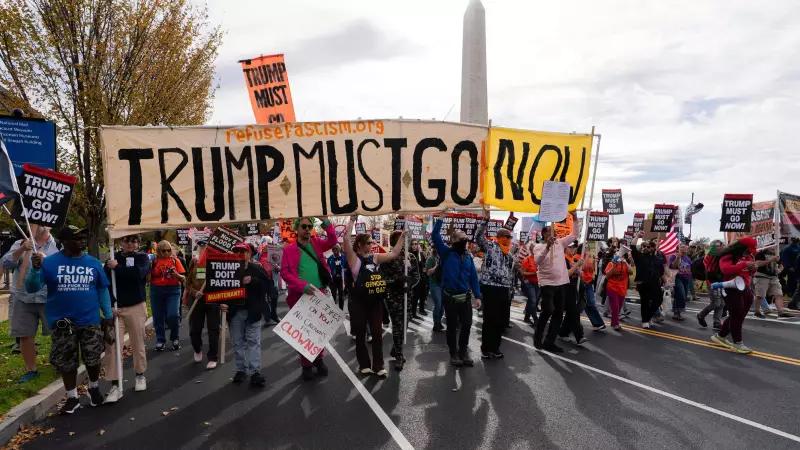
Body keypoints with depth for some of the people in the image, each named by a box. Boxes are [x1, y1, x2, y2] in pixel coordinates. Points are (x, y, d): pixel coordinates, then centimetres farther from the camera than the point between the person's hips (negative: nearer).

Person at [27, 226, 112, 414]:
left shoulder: (93, 263, 1)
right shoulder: (50, 262, -6)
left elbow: (102, 290, 8)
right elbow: (32, 288, -9)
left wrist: (108, 314, 5)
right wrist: (35, 269, -27)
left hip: (90, 321, 1)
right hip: (62, 323, -1)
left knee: (93, 359, 8)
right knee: (66, 362, 10)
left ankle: (94, 388, 34)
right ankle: (72, 398, 27)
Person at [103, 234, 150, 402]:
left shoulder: (142, 258, 2)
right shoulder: (113, 259, 6)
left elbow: (138, 273, -20)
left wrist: (117, 267, -14)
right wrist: (109, 304, -15)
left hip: (136, 307, -1)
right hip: (115, 307, 1)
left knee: (138, 344, 9)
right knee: (112, 345, -6)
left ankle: (140, 376, 28)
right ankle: (115, 386, 1)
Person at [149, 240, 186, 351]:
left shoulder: (175, 260, 2)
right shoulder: (154, 261, 3)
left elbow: (184, 279, 2)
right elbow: (148, 279, 1)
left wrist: (177, 275, -18)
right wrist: (149, 267, -11)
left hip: (173, 290, -1)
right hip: (156, 291, 1)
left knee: (173, 315, -10)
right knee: (158, 317, 7)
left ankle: (175, 339, 12)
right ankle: (160, 341, 22)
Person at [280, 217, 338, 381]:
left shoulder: (317, 243, 7)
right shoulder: (289, 249, -2)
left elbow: (332, 241, -8)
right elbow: (284, 272, -8)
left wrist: (326, 223, -22)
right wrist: (303, 286, -20)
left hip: (319, 294, 3)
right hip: (300, 296, -3)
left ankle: (319, 359, 29)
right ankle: (306, 364, 19)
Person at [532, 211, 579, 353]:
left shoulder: (560, 243, 10)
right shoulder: (538, 246, -5)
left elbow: (574, 235, 14)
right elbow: (538, 261, -22)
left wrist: (575, 219, 4)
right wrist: (547, 247, -33)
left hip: (561, 283, 6)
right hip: (547, 283, -6)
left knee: (558, 314, 6)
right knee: (548, 311, -13)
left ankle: (549, 342, 14)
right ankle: (538, 337, 10)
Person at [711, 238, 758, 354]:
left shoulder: (747, 257, 13)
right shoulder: (728, 257, -12)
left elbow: (750, 273, 22)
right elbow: (725, 269, -29)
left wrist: (754, 268, -1)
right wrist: (744, 264, -30)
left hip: (744, 289, 9)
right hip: (731, 289, -9)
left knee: (736, 316, 13)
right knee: (737, 315, -5)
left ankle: (720, 336, 26)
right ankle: (737, 344, 2)